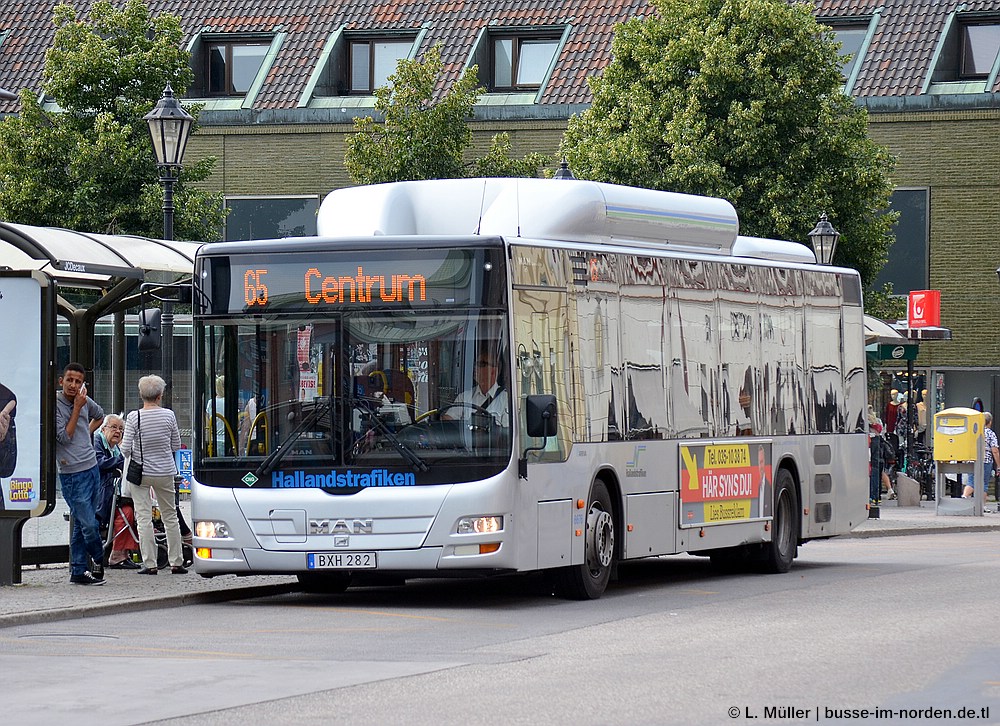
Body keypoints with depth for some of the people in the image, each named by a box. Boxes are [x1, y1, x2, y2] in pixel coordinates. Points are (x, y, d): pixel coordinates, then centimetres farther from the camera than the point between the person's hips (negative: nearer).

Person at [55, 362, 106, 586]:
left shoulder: (85, 400, 9)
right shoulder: (55, 405, -11)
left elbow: (99, 415, 32)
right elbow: (65, 437, -17)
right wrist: (77, 408, -17)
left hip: (92, 467, 7)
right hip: (73, 473, -7)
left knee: (81, 524, 10)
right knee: (89, 524, -7)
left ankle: (78, 571, 15)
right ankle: (98, 559, 17)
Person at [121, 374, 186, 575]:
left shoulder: (134, 417, -12)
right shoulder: (169, 415, -6)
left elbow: (126, 450, -11)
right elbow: (176, 445, 4)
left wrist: (123, 446, 12)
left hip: (141, 473, -2)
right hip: (165, 473, 2)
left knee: (144, 517, 1)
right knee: (170, 516, 12)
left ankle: (149, 564, -1)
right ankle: (176, 562, 15)